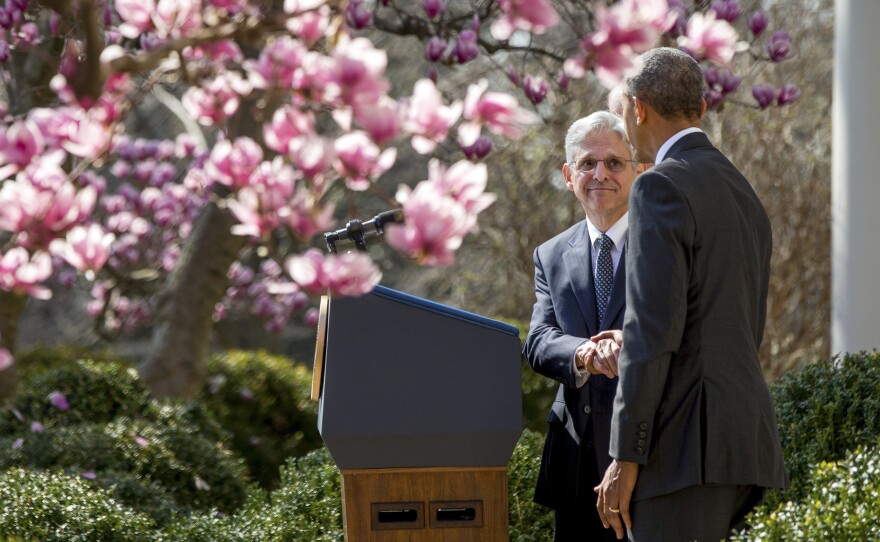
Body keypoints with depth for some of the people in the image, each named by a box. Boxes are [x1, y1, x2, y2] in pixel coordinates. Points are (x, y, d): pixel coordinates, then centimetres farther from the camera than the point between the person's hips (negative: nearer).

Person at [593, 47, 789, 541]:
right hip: (743, 440, 9)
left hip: (687, 446, -9)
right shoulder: (744, 195, 21)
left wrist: (626, 458, -15)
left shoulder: (662, 189, -9)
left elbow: (655, 328, -17)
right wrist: (638, 343, 37)